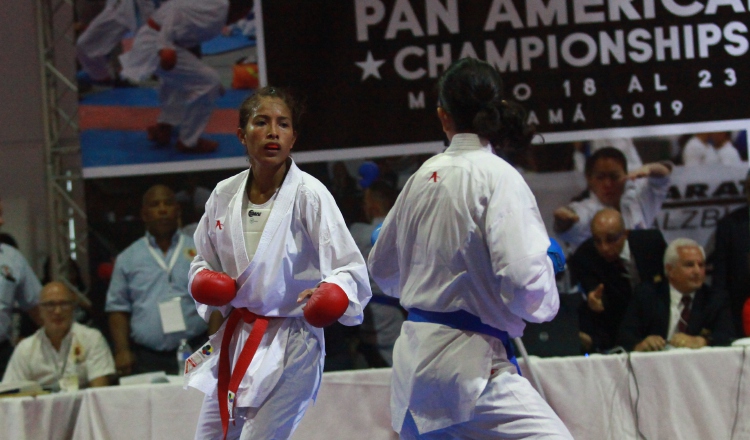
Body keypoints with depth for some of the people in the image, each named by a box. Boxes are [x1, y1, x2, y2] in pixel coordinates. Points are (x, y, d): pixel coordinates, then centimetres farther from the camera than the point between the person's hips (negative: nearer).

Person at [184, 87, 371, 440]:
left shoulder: (308, 195, -13)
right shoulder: (224, 195, 2)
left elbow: (351, 269, -17)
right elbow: (203, 261, 18)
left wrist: (332, 291, -37)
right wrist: (205, 281, -4)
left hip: (289, 346, -6)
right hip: (234, 340, 6)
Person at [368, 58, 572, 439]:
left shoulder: (424, 176, 8)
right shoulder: (497, 178, -12)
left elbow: (382, 268, 19)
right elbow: (523, 278, -21)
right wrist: (545, 302, -1)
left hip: (414, 361, 8)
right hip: (470, 364, -8)